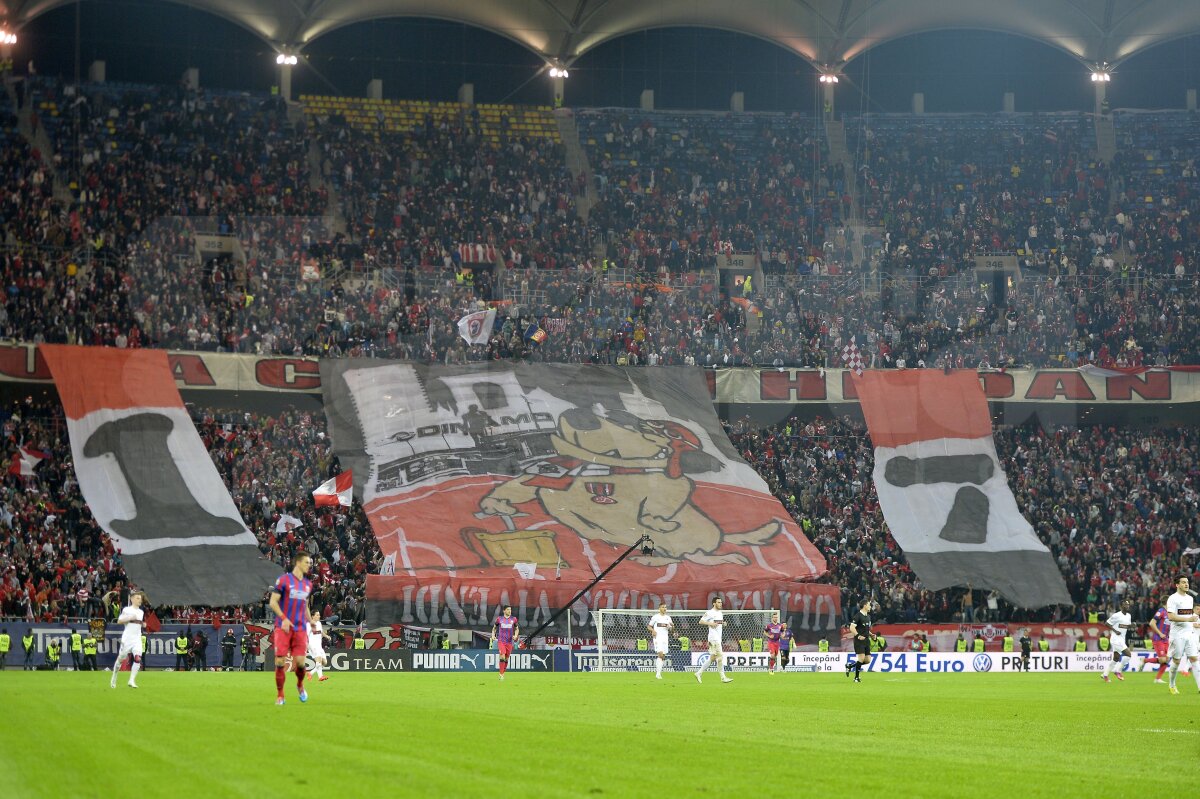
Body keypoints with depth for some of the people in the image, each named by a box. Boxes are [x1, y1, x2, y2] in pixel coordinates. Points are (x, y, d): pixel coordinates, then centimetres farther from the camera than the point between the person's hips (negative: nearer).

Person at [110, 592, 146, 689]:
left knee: (138, 658, -14)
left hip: (137, 638, 4)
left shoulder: (141, 612, 15)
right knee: (121, 658, 4)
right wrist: (130, 618, -19)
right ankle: (114, 678, 23)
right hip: (127, 638, -4)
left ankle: (132, 681, -14)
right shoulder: (127, 610, -3)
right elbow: (119, 621, -11)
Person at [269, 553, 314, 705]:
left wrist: (310, 621, 14)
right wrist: (283, 618, -19)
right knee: (280, 662, -7)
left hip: (300, 628, 4)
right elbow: (273, 602, -6)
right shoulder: (284, 579, -4)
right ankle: (279, 695, 6)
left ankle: (300, 685, 23)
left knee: (300, 661, -8)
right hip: (283, 628, -4)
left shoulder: (308, 584, 14)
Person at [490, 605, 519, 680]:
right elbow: (494, 628, 17)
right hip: (501, 641, -2)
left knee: (506, 658, 9)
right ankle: (501, 674, -14)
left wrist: (515, 635, -4)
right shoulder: (499, 619, 3)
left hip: (509, 642, 2)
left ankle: (503, 673, 27)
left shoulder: (513, 619, 4)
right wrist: (493, 635, 3)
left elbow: (517, 628, 14)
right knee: (502, 656, -18)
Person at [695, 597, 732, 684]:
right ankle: (723, 677, -7)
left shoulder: (720, 613, 17)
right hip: (713, 637, -9)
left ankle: (699, 673, 17)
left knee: (712, 658, 10)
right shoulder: (710, 612, -8)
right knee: (720, 656, -11)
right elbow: (701, 621, -10)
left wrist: (723, 623, 7)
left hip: (719, 638, 9)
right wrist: (711, 623, -21)